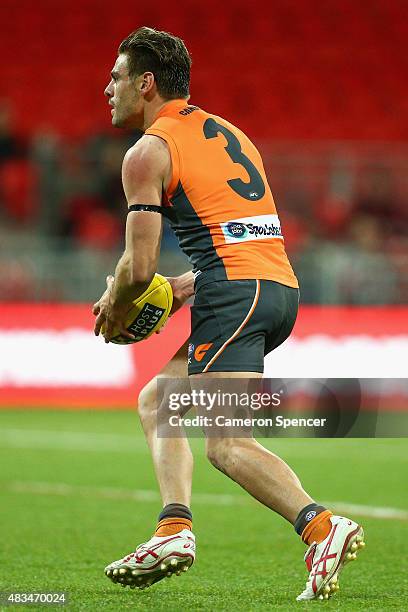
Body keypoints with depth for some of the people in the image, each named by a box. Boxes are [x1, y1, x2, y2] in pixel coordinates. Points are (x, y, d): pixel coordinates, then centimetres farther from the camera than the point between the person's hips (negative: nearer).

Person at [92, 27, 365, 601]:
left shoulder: (148, 153, -1)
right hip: (282, 287, 9)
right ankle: (175, 527, 4)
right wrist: (187, 286, 29)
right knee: (157, 400, 19)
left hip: (236, 294, -9)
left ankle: (321, 527, -32)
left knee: (226, 444, -14)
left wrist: (112, 306, 13)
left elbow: (139, 267, -6)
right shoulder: (227, 133, 24)